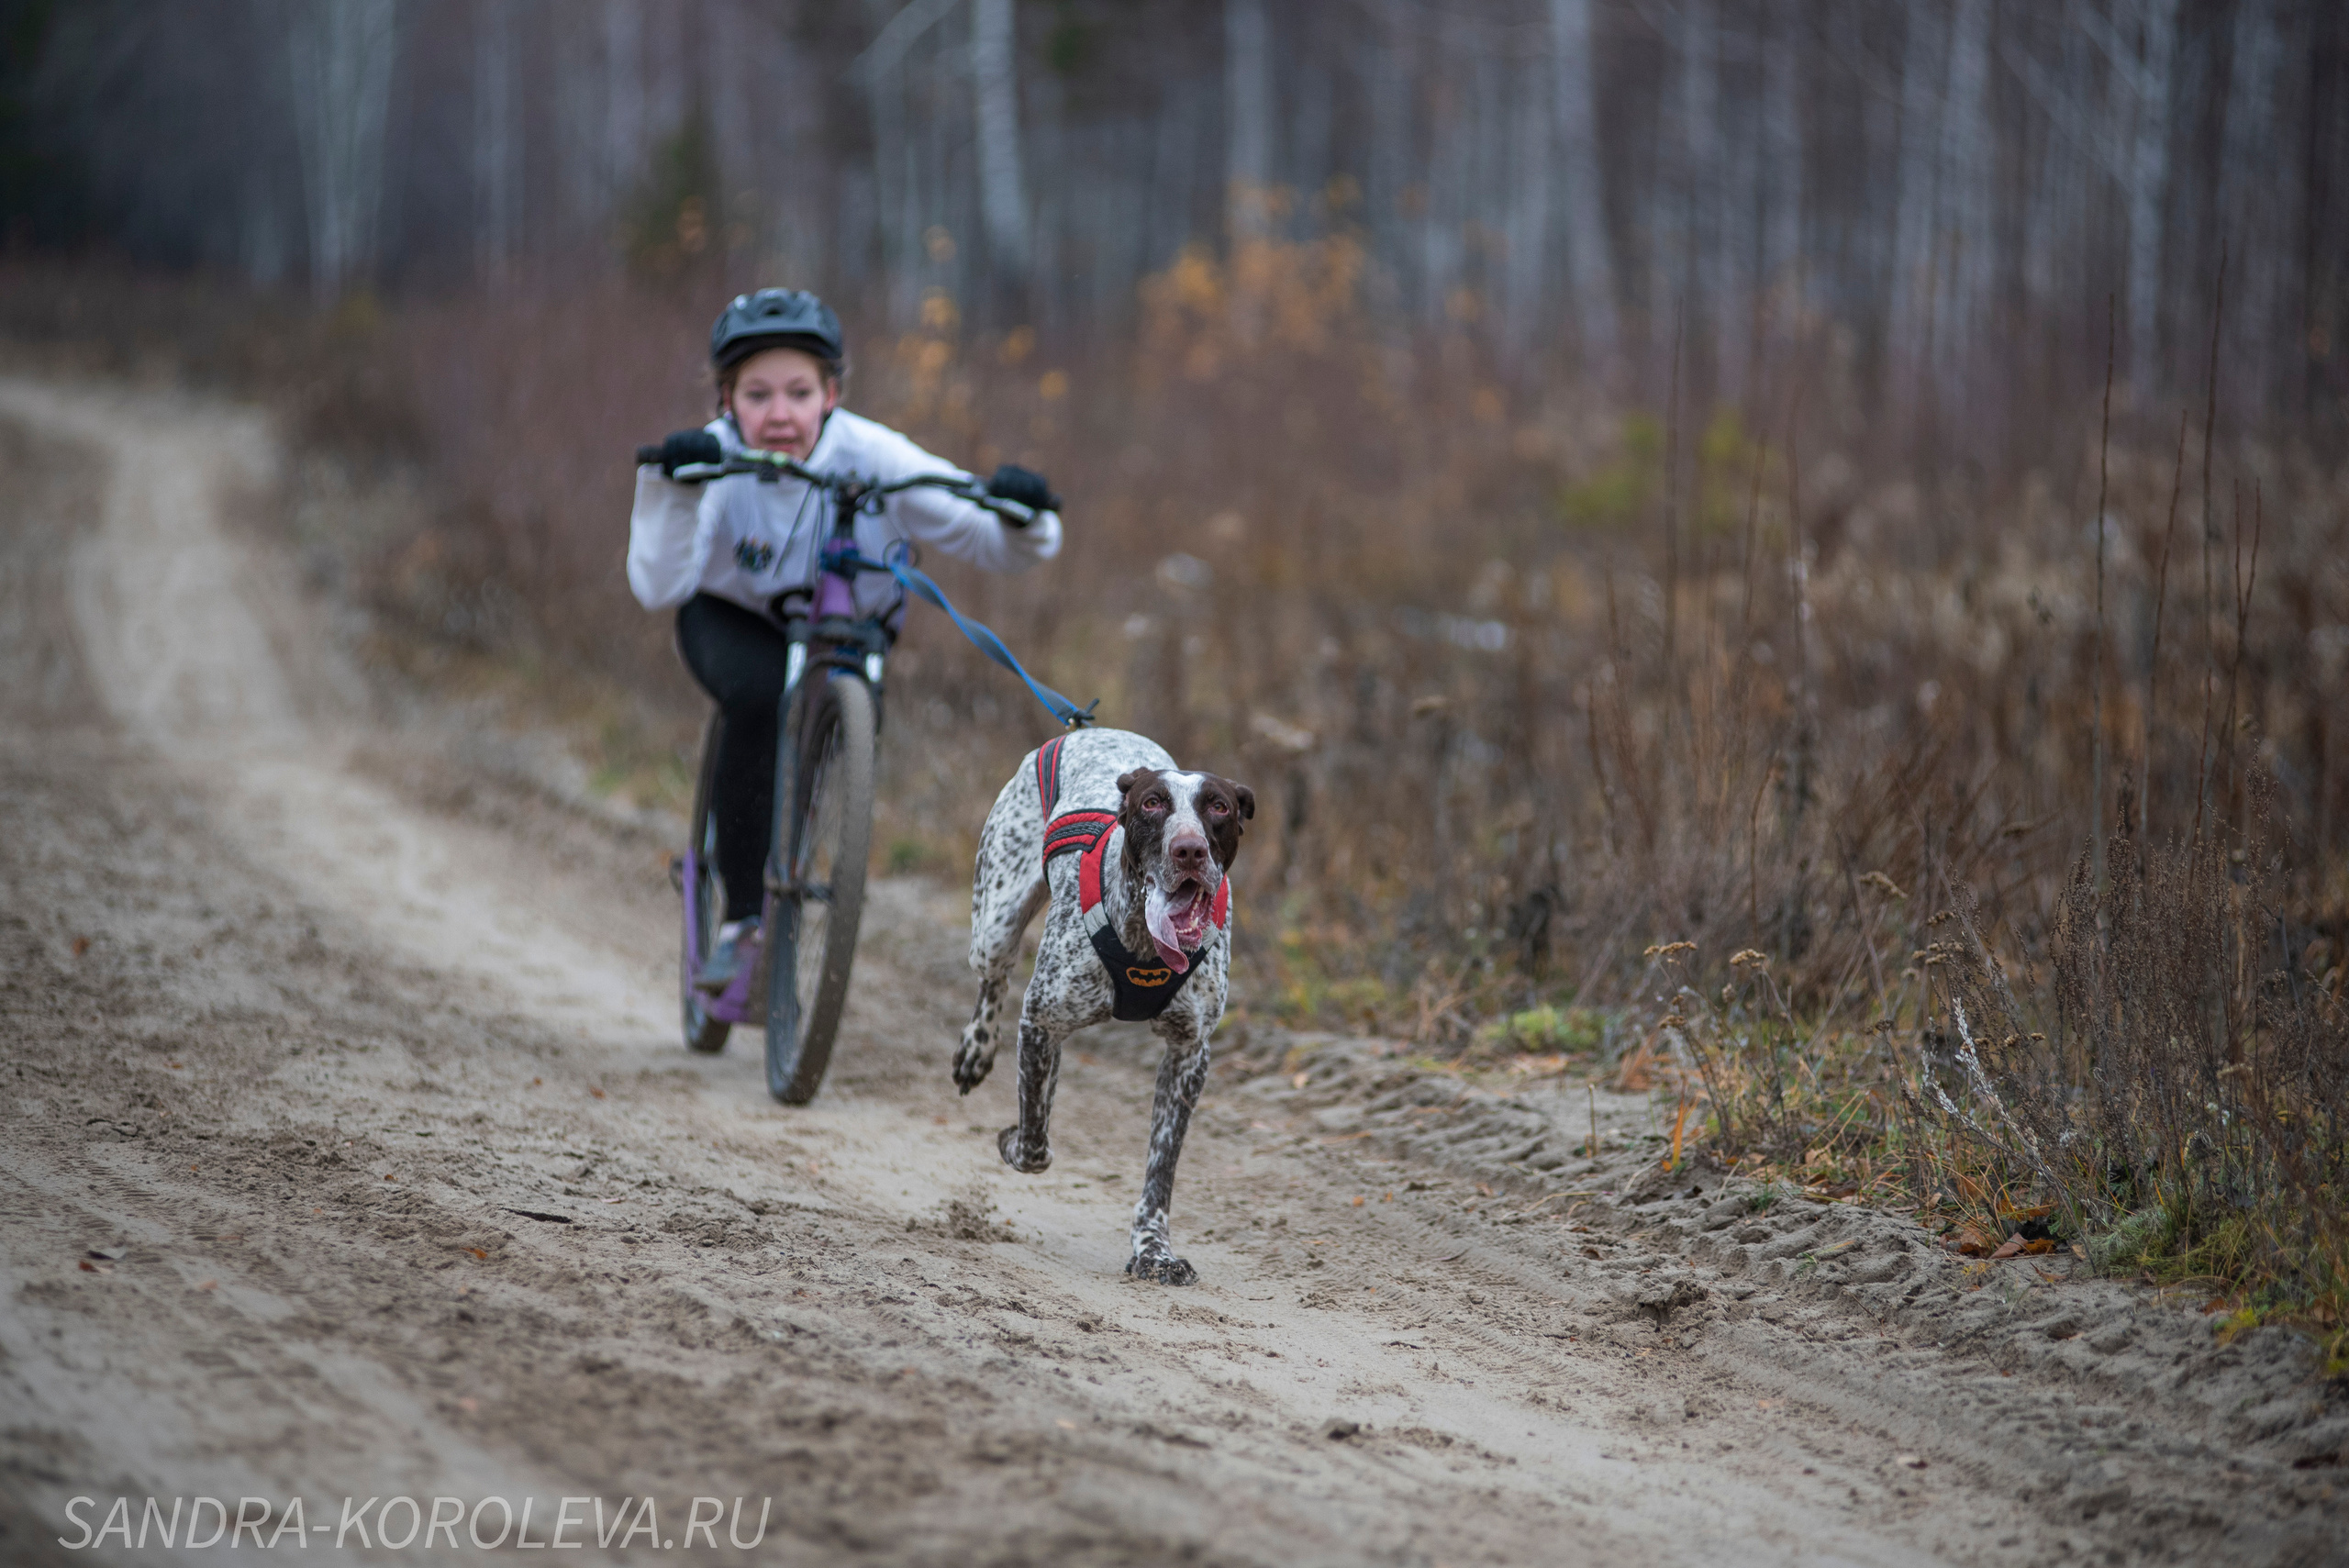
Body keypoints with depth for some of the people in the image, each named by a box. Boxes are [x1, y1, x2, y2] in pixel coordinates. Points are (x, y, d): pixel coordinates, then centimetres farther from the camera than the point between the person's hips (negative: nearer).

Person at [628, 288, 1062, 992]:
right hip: (734, 623, -4)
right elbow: (658, 588, -42)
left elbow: (994, 543, -30)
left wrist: (1021, 515, -53)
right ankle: (741, 922, -21)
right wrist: (673, 490, -56)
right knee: (761, 699, -31)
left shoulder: (871, 458, -29)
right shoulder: (713, 463, -30)